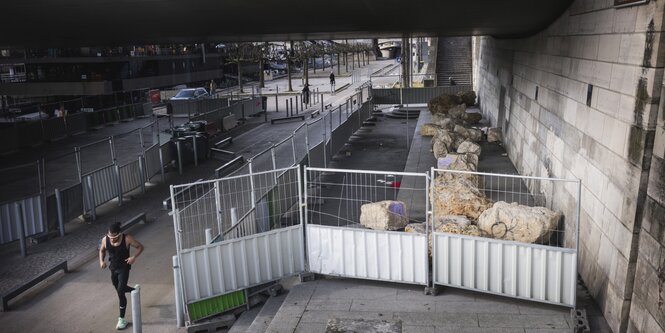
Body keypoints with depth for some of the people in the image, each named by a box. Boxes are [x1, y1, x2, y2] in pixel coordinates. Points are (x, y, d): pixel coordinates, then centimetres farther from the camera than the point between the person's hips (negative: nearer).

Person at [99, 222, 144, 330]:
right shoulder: (105, 239, -11)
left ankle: (122, 319, -2)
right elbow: (102, 250, 11)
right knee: (119, 289, 21)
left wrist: (134, 257, -27)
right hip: (113, 268, 5)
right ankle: (134, 290, 55)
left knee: (120, 292, -13)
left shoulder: (127, 239, -21)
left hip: (124, 268, -5)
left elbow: (140, 247, -11)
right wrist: (101, 261, -7)